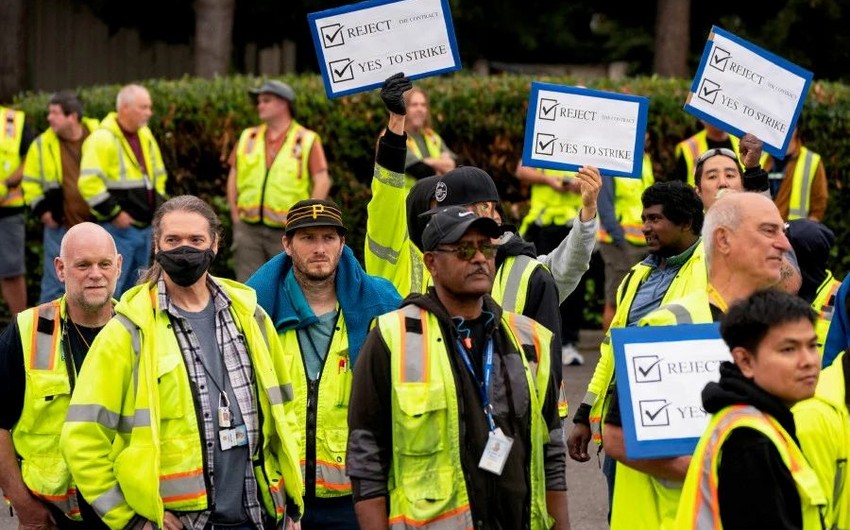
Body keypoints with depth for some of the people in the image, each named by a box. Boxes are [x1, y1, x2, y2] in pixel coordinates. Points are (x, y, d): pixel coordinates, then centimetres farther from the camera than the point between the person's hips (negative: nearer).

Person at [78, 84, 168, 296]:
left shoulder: (145, 135, 12)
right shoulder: (103, 139, -15)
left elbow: (158, 174, 26)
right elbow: (88, 182, -23)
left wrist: (157, 204, 13)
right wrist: (114, 213, -20)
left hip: (144, 227, 9)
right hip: (119, 229, -8)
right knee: (110, 289, -8)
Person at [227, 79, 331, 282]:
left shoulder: (306, 140, 0)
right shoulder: (248, 137, 13)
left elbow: (322, 182, -4)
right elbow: (233, 178, 15)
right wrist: (236, 218, 6)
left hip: (287, 233, -3)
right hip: (249, 230, 3)